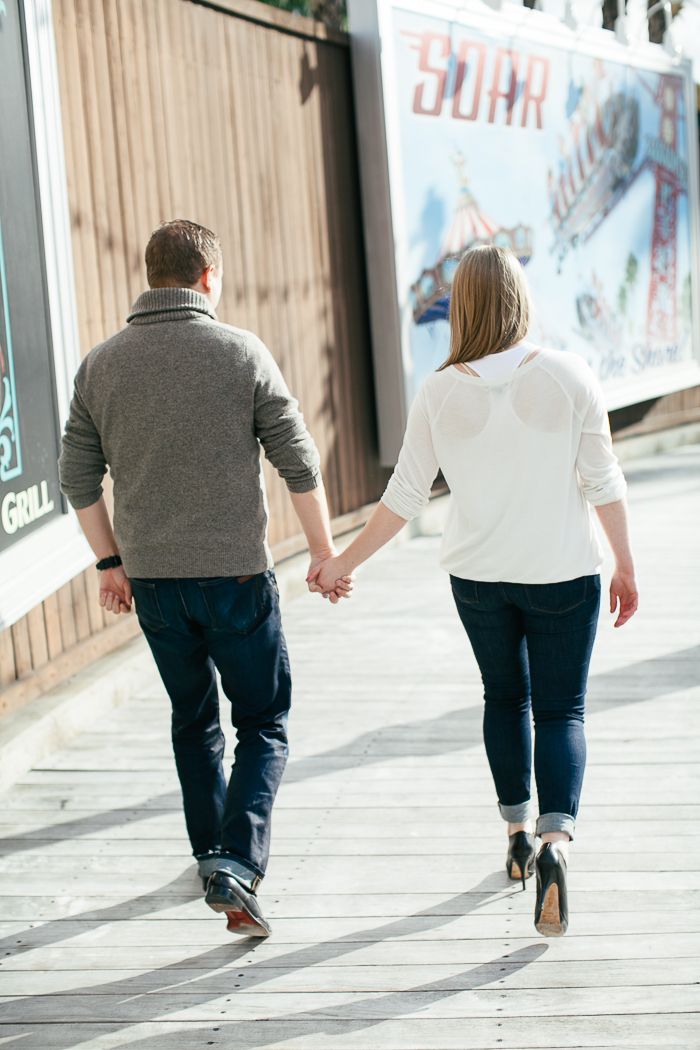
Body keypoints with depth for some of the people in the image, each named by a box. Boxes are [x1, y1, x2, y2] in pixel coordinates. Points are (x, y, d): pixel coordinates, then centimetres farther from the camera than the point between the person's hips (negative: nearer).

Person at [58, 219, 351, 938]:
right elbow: (298, 462, -5)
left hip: (151, 578, 4)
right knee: (263, 726, 6)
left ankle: (211, 853, 32)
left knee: (193, 719, 21)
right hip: (235, 572, -4)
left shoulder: (102, 364, 2)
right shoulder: (242, 353, -7)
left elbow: (78, 475, 7)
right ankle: (237, 866, -10)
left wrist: (110, 562, 18)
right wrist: (324, 553, 5)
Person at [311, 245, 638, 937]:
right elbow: (603, 482, -8)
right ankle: (555, 840, -16)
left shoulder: (440, 393, -7)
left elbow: (404, 498, -3)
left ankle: (518, 836, 30)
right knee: (560, 711, 6)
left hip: (478, 575, 2)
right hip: (563, 571, -2)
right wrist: (625, 566, 3)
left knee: (504, 698, 22)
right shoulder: (566, 375, -11)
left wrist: (346, 562, 10)